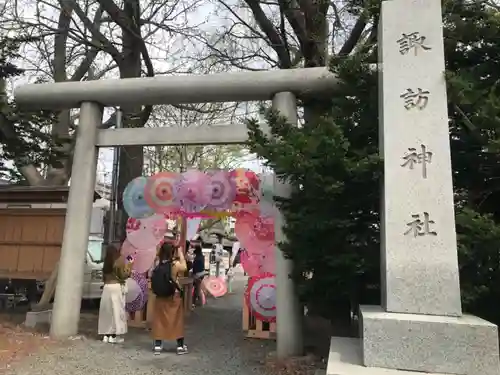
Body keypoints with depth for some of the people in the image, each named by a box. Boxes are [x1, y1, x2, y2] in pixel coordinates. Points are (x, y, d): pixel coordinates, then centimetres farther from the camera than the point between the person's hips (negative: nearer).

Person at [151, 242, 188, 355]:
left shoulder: (158, 265, -9)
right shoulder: (175, 264, -17)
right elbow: (184, 268, 3)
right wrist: (181, 253, 9)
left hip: (160, 297, 3)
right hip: (174, 297, -3)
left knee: (159, 320, 14)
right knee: (177, 321, 10)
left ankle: (158, 345, 20)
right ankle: (180, 346, 18)